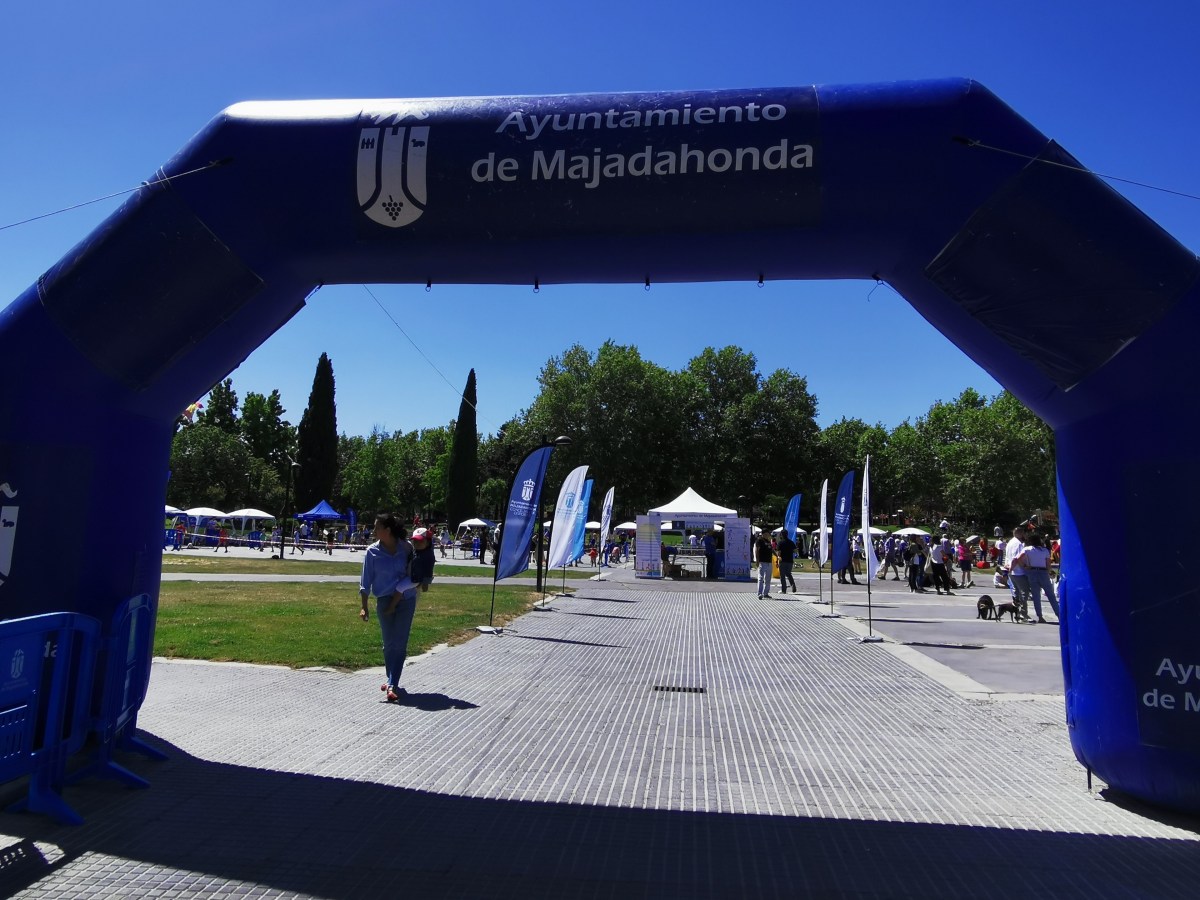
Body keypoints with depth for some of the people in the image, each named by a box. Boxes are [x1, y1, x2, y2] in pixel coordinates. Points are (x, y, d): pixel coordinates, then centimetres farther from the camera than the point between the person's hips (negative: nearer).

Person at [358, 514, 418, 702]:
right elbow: (365, 581, 0)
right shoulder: (372, 552, -3)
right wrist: (364, 607, -6)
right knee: (389, 644, 7)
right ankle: (392, 682, 23)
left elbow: (411, 574, -2)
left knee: (399, 644, -6)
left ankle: (392, 685, -5)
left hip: (406, 600, -1)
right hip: (384, 600, 1)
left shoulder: (406, 548, -6)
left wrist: (395, 600, -6)